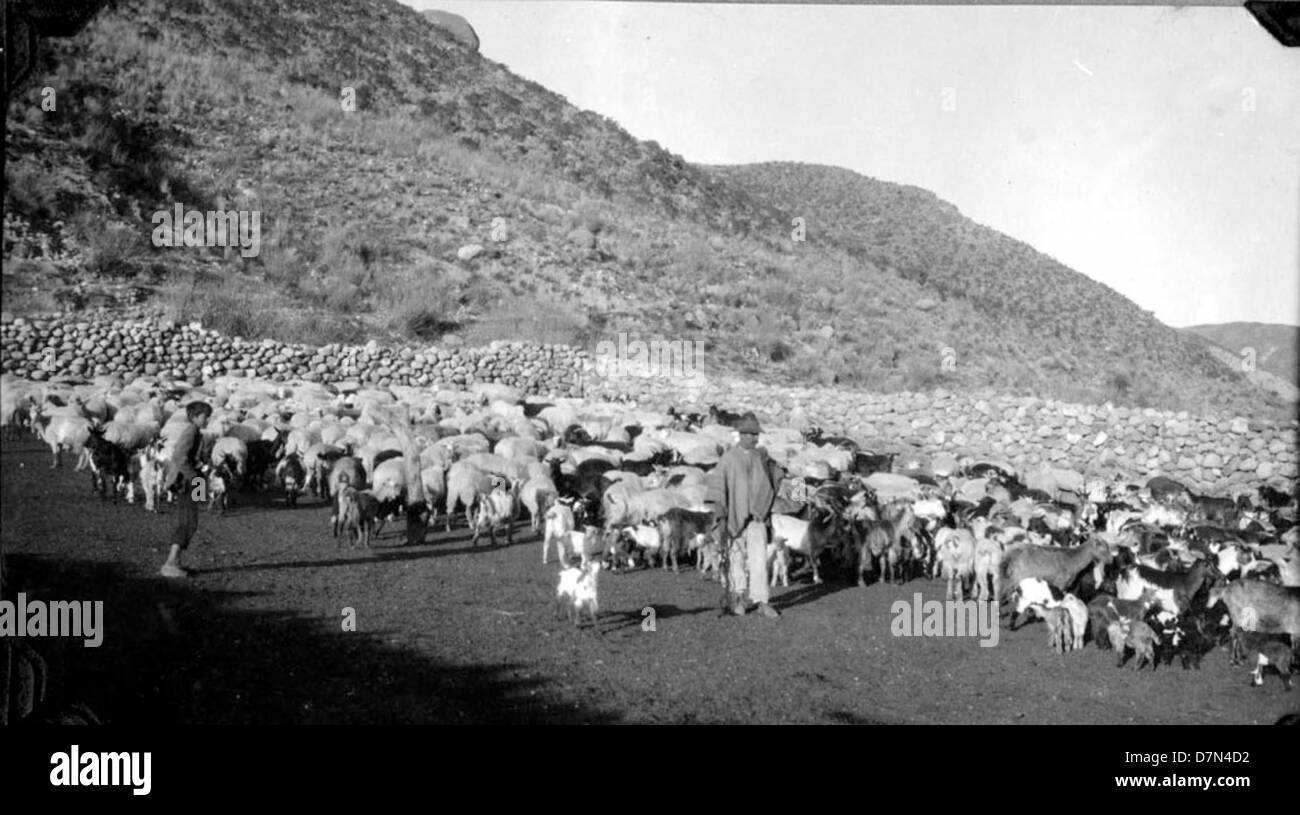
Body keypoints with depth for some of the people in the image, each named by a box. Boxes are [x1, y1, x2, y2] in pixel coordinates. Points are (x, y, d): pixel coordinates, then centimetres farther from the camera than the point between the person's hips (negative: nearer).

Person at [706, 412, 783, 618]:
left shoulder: (762, 456, 5)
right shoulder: (728, 458, -6)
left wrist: (768, 503, 21)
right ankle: (737, 596, 25)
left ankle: (761, 602, -11)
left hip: (756, 516, 2)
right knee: (737, 556, 9)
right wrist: (721, 516, -17)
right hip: (735, 516, -2)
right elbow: (717, 486, -9)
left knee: (759, 559, -9)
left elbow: (776, 473, 24)